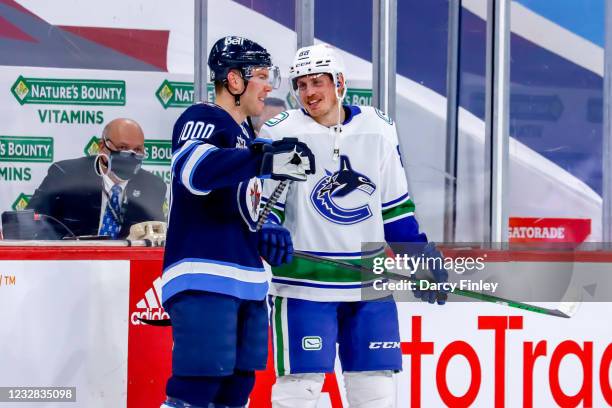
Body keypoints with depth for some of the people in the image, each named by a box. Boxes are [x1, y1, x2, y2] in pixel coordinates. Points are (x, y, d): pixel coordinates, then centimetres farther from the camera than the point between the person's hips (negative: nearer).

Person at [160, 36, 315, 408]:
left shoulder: (247, 136, 22)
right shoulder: (203, 120, -7)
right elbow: (193, 169, -29)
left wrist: (267, 233, 7)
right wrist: (265, 159, -39)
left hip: (246, 285, 10)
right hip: (203, 279, -10)